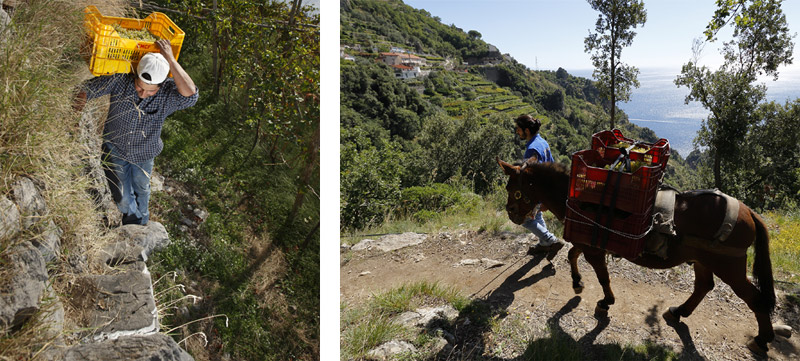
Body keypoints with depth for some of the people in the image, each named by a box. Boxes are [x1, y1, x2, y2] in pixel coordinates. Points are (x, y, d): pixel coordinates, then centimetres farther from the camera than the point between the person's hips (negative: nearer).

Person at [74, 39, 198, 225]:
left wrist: (170, 60, -52)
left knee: (141, 190, 27)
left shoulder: (168, 93, -31)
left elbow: (190, 95, -55)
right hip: (115, 148, 0)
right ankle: (135, 219, 42)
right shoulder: (120, 79, -28)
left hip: (143, 154, 0)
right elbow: (88, 88, -11)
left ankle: (141, 224, 58)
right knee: (123, 199, 5)